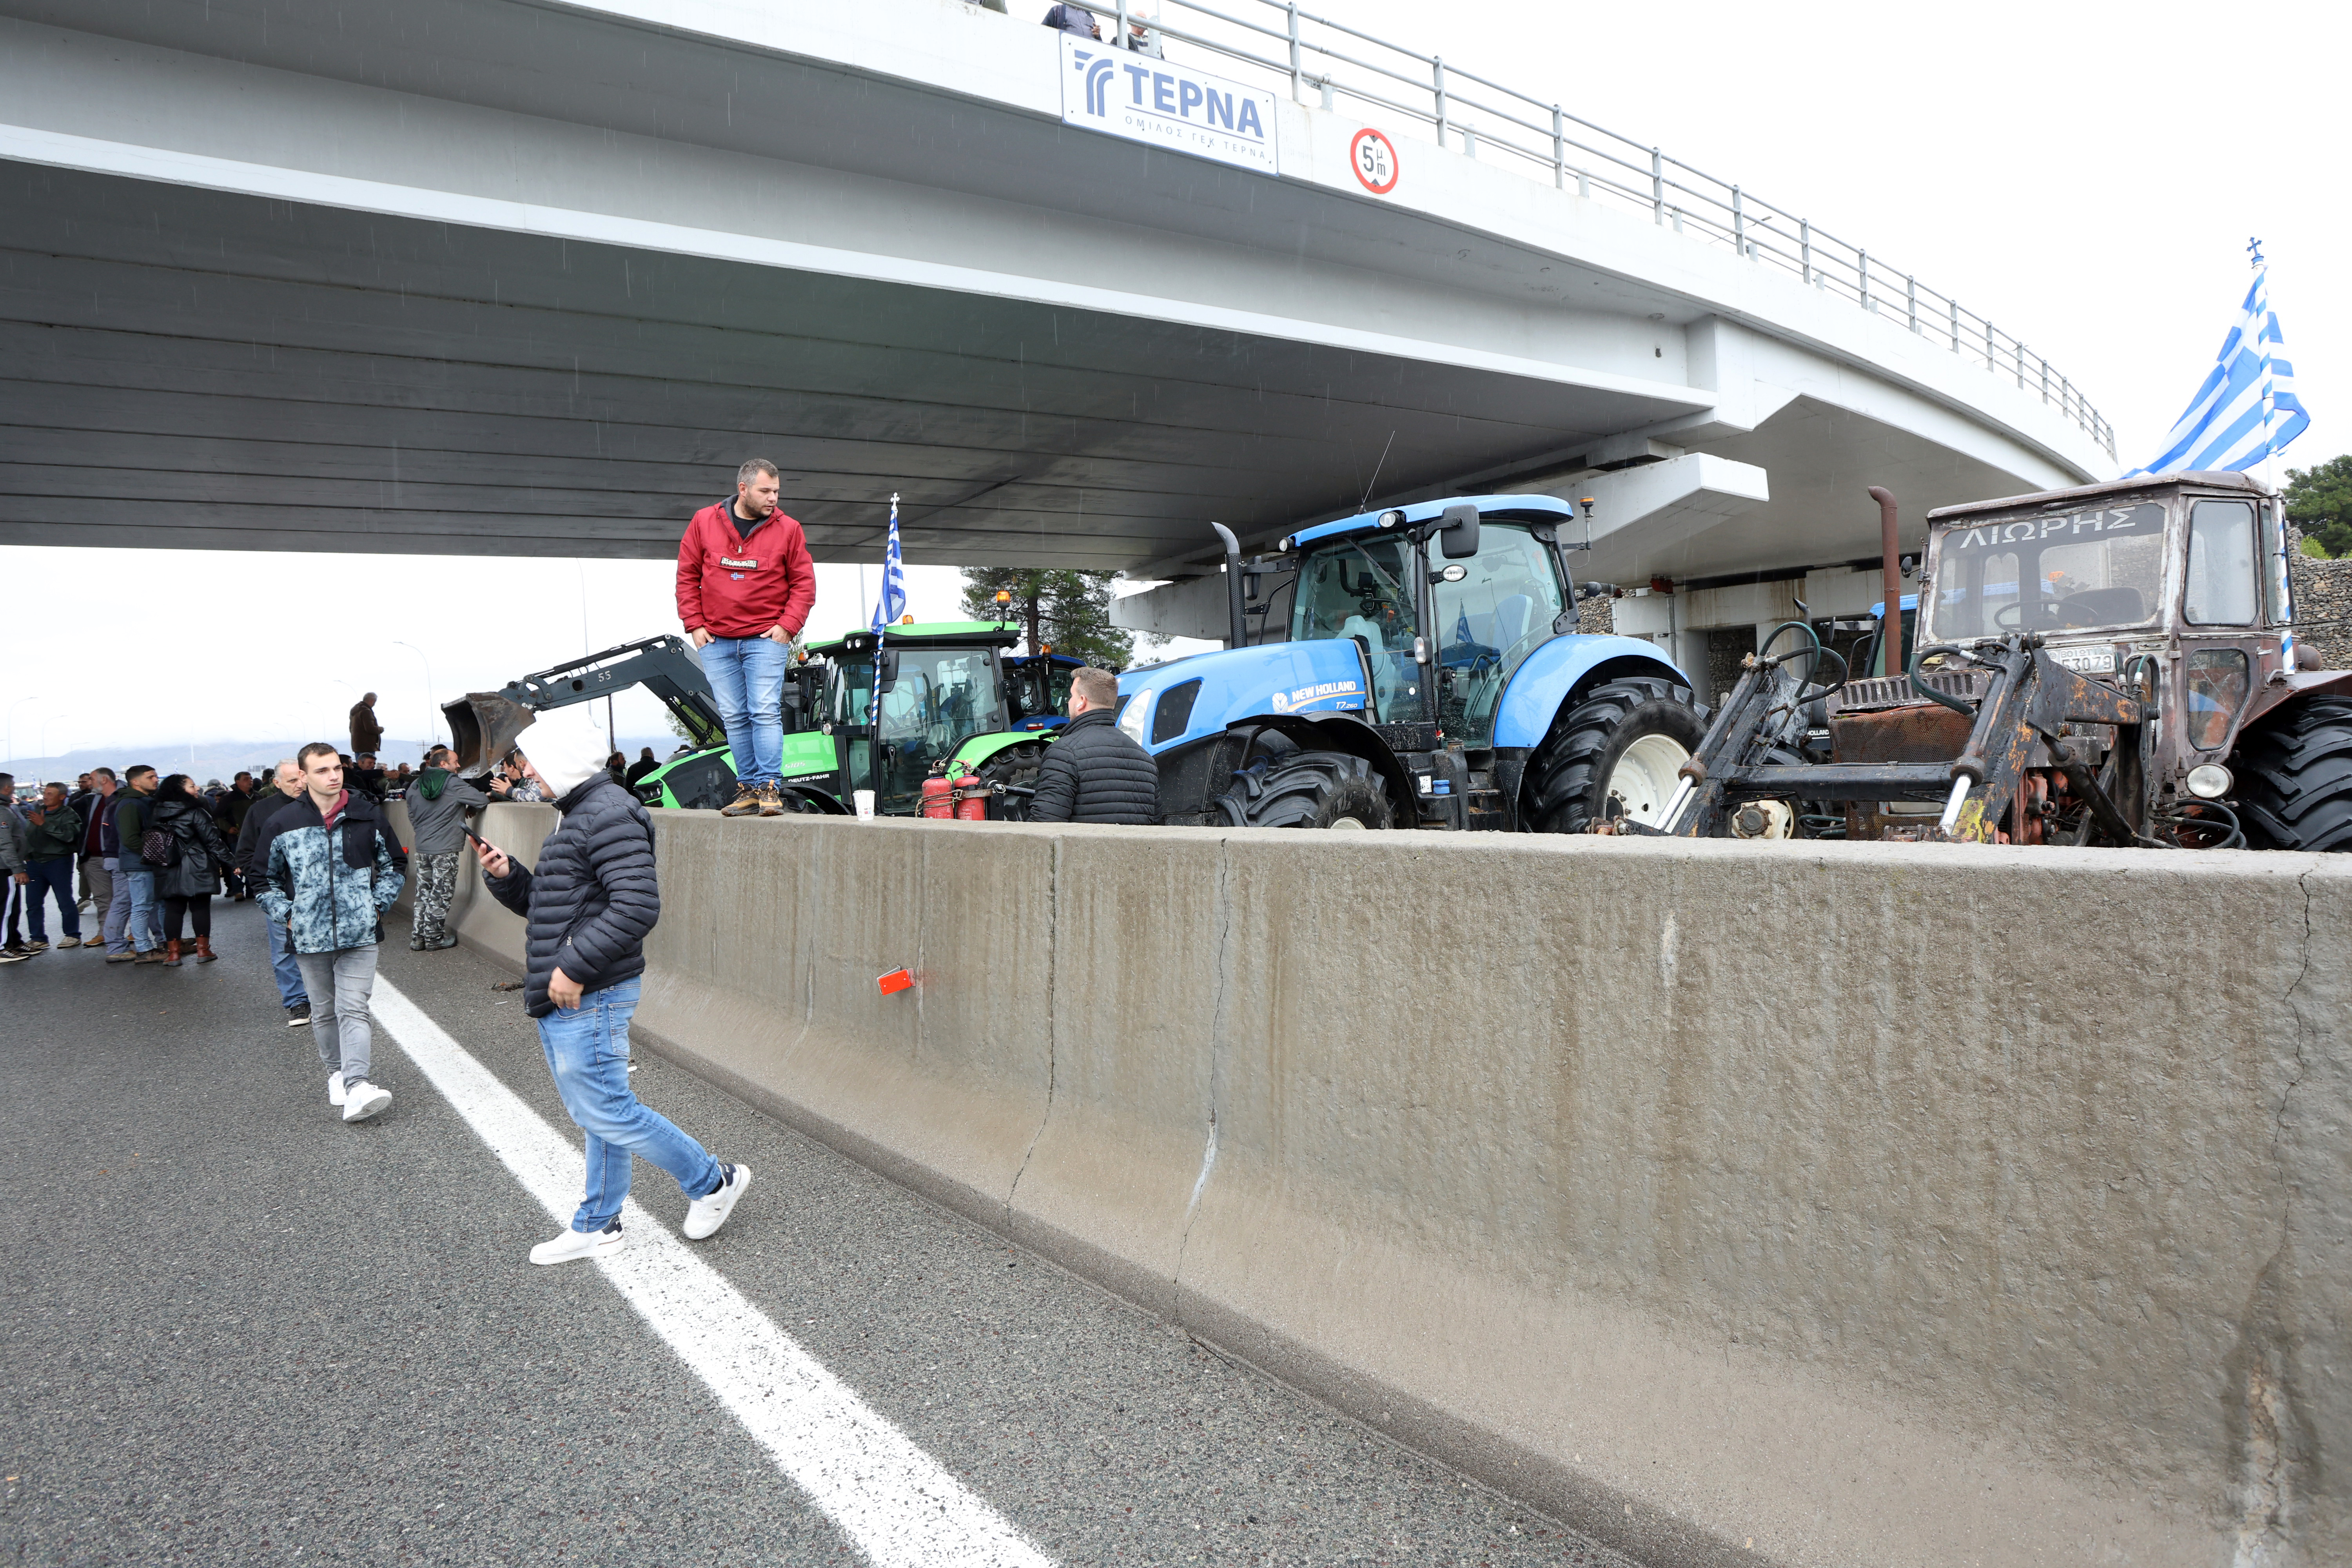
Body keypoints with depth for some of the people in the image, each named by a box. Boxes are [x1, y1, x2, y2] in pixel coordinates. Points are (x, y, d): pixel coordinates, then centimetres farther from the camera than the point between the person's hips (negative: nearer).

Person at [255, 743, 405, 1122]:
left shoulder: (367, 816, -1)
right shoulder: (283, 823, -1)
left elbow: (395, 865, 12)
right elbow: (265, 878, 12)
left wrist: (378, 905, 3)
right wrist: (287, 915, 1)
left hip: (359, 933, -2)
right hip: (310, 936, 2)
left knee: (353, 1009, -9)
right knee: (324, 1011, 14)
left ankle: (357, 1086, -16)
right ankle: (336, 1073, 30)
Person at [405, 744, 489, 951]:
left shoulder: (416, 786, 10)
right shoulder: (452, 783, -11)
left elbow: (412, 816, 19)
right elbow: (482, 800, -14)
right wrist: (467, 809, 7)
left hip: (421, 848, 7)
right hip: (445, 849, -7)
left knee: (424, 894, 12)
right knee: (440, 895, 2)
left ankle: (418, 938, 16)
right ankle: (434, 939, 8)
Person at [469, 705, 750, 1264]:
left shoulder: (608, 813, -18)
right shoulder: (577, 814, 17)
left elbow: (637, 906, -28)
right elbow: (548, 906, 24)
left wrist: (575, 967, -26)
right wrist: (506, 877, 7)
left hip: (588, 1000, -10)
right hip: (560, 1000, 10)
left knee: (607, 1114, -3)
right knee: (595, 1116, 17)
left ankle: (713, 1181, 11)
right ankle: (596, 1228, 28)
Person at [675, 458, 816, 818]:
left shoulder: (787, 530, 2)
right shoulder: (704, 522, 5)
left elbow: (804, 583, 4)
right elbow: (687, 576, 10)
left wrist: (787, 626, -7)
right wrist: (695, 625, 2)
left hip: (766, 640, -2)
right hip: (716, 642, 2)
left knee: (765, 713, -11)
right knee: (734, 718, 4)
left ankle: (769, 789, -9)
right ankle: (748, 789, 10)